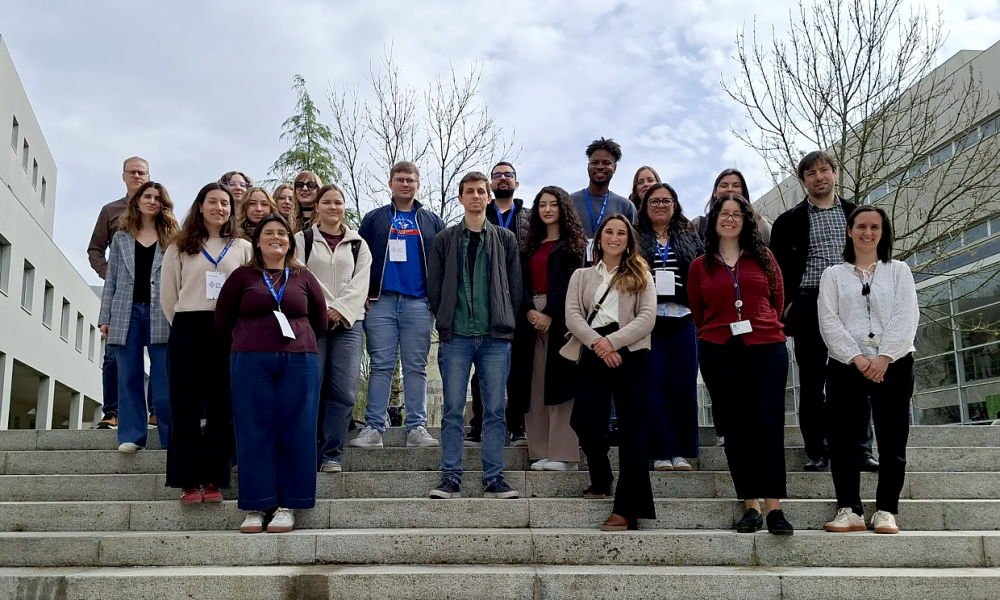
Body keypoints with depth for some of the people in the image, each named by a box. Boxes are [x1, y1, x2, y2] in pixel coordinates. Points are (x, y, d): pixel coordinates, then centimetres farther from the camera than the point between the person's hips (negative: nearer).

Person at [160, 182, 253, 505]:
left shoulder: (243, 248, 11)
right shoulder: (180, 248, 11)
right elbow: (167, 294, 9)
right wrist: (183, 327, 4)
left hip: (227, 332, 0)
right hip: (187, 331, 0)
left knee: (221, 407, 0)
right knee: (185, 405, -2)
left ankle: (214, 480, 5)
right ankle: (190, 482, 2)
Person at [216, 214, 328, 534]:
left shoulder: (303, 278, 12)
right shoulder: (242, 276, 9)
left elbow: (320, 320, 19)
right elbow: (222, 320, 13)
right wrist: (244, 348, 13)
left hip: (299, 362, 1)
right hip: (251, 363, -1)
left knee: (294, 432, 0)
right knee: (254, 433, -1)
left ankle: (286, 506, 7)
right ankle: (255, 507, 5)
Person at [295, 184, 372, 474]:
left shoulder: (357, 244, 17)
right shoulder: (302, 240, 12)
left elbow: (360, 283, 6)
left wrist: (340, 310, -9)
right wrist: (321, 310, -11)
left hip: (348, 322, 2)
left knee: (344, 390, -7)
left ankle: (332, 454, 2)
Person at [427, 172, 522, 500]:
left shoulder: (505, 239, 11)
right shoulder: (445, 239, 10)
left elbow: (515, 287, 10)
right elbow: (434, 286, 9)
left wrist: (505, 323, 4)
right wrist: (446, 322, 4)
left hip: (496, 338, 0)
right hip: (456, 338, 0)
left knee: (495, 410, 2)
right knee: (453, 409, 0)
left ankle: (494, 479, 8)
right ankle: (451, 478, 6)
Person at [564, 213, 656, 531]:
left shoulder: (641, 276, 16)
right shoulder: (581, 276, 20)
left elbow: (647, 318, 1)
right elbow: (572, 316, 5)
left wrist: (613, 341, -13)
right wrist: (597, 343, -13)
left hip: (631, 354, -1)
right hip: (593, 356, 1)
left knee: (631, 428, -8)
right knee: (585, 421, -16)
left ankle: (627, 509, -9)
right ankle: (601, 481, 13)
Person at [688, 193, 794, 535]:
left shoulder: (763, 258, 11)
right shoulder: (700, 266, 10)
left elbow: (777, 299, 17)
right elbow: (697, 311, 16)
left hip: (765, 348, -1)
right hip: (719, 353, 1)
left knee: (768, 424, -9)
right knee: (737, 427, 3)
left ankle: (774, 507, -8)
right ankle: (751, 505, 8)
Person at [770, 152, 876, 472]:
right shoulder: (789, 221, 8)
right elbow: (777, 266, 6)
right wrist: (786, 304, -5)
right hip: (809, 306, -1)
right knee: (812, 383, 2)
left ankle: (860, 449, 7)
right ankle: (817, 452, 8)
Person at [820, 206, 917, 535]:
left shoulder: (899, 271, 14)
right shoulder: (834, 274, 13)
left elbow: (906, 317, 1)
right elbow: (829, 321, 1)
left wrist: (883, 358, -13)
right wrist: (857, 358, -12)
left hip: (892, 365, 0)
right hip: (846, 365, 0)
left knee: (892, 440, -1)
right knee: (843, 437, -6)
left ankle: (886, 511, 5)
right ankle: (849, 510, 1)